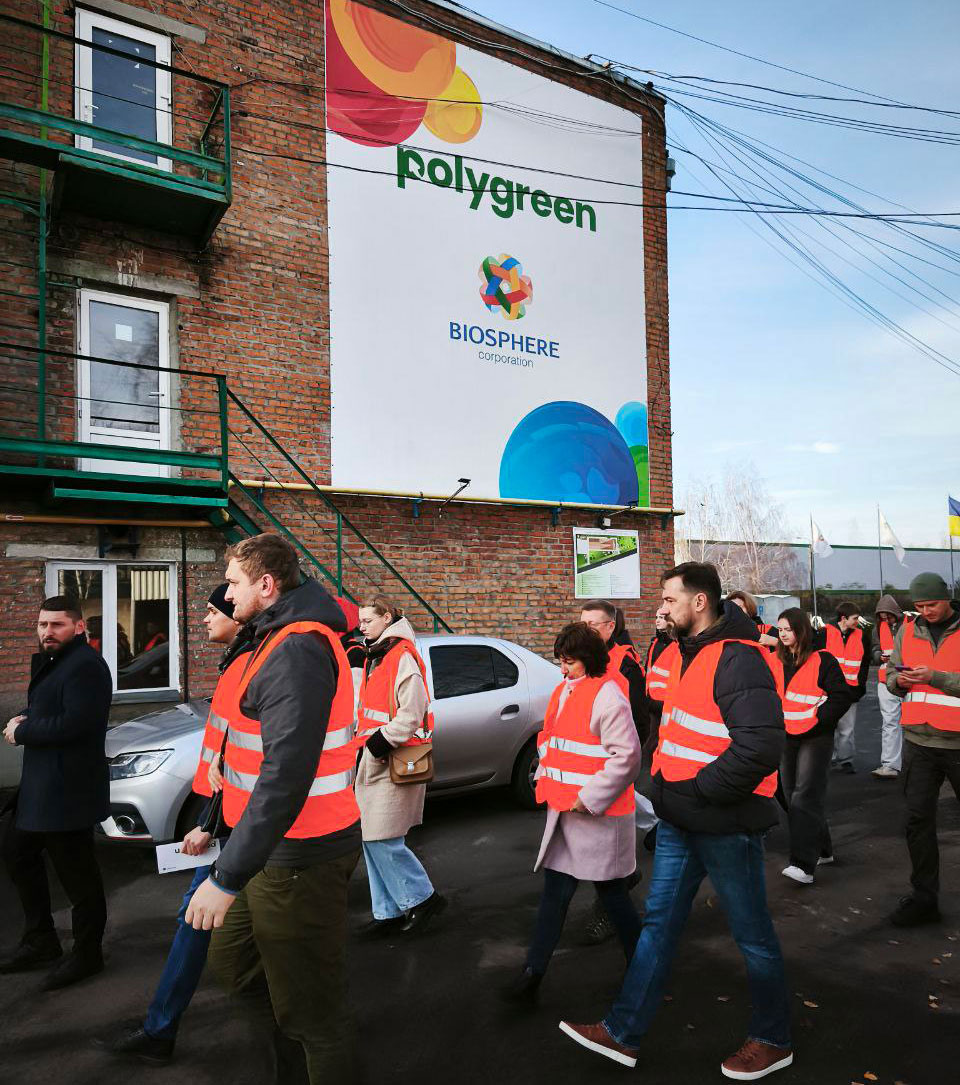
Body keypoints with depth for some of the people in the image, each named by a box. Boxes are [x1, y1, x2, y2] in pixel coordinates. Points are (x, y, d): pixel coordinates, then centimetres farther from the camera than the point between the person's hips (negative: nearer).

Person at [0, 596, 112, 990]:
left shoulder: (84, 666, -20)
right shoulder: (51, 662, 14)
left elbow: (74, 723, -28)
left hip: (66, 790, -11)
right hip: (40, 784, 11)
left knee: (77, 873, 2)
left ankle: (86, 954, 20)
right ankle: (40, 941, 38)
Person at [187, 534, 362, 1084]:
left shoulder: (296, 652, -23)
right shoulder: (278, 639, 11)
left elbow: (286, 778, -29)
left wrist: (227, 878, -26)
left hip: (300, 858, -11)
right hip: (281, 849, 11)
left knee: (308, 1009, 4)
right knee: (232, 958, 25)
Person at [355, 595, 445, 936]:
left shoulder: (402, 657, -14)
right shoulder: (375, 658, 17)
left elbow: (411, 713, -18)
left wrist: (383, 739, -17)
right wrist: (367, 739, 14)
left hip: (396, 763, -9)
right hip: (375, 758, 10)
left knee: (383, 841, -7)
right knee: (372, 841, 11)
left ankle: (422, 898, 12)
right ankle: (389, 912, 21)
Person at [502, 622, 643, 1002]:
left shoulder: (607, 697, -18)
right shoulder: (564, 691, 9)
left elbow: (627, 756, -22)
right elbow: (548, 739, 21)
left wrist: (589, 798, -19)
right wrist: (545, 779, 9)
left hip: (596, 814, -8)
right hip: (562, 810, 8)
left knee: (612, 893, 9)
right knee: (555, 892, 13)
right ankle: (533, 974, 21)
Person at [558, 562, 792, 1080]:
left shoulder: (737, 658, -21)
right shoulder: (689, 653, 9)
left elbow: (761, 746, -29)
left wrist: (698, 789, -20)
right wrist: (667, 781, 11)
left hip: (725, 823, -9)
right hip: (680, 822, 9)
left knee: (752, 934, 12)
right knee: (659, 922, 15)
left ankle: (772, 1040, 34)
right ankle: (622, 1033, 26)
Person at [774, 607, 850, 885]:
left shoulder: (822, 660, -8)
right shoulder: (778, 661, 10)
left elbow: (841, 696, -10)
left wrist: (816, 719, -15)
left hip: (815, 737, -7)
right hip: (787, 737, 7)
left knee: (806, 798, -12)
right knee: (792, 796, 11)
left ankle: (804, 865, -13)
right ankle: (821, 849, 27)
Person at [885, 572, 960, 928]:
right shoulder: (907, 632, 7)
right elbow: (891, 675, 11)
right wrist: (899, 679, -10)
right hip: (919, 741, 4)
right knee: (918, 819, 6)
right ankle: (924, 897, 17)